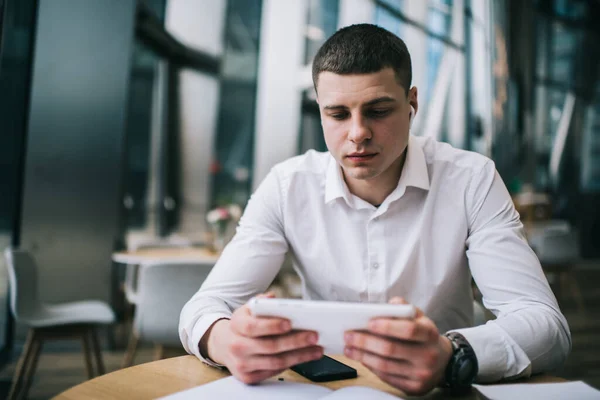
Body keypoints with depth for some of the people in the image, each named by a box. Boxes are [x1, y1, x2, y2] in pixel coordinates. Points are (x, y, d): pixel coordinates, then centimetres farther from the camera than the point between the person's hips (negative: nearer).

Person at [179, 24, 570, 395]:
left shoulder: (471, 181, -9)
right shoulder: (287, 187, -6)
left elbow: (547, 323, -16)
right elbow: (205, 305, -9)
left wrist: (451, 356, -37)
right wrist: (224, 340, -34)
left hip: (444, 388, -1)